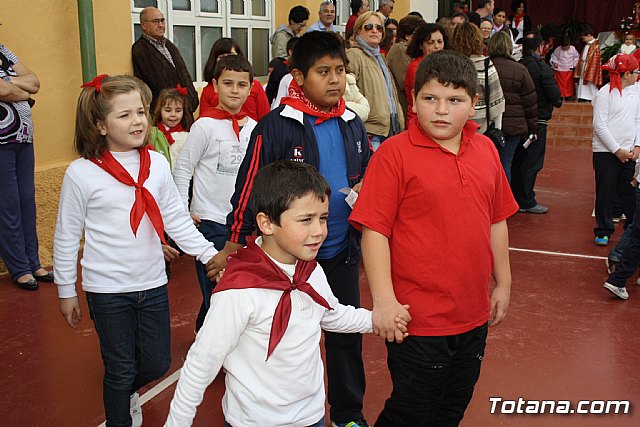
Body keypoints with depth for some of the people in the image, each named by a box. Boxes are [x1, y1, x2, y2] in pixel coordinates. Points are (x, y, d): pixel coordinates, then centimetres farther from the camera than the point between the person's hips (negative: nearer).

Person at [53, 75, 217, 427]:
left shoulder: (157, 164, -2)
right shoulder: (81, 173, -12)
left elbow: (176, 219, 4)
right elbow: (67, 236, -4)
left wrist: (209, 254, -2)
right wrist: (66, 291, 1)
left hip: (152, 283, 4)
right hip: (107, 290, -4)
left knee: (157, 364, 15)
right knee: (121, 370, 9)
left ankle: (126, 392, 47)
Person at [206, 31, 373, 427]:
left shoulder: (352, 124, 2)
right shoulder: (276, 126, -14)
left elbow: (369, 172, 16)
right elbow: (248, 190, -10)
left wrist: (364, 190, -7)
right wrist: (232, 248, -5)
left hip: (343, 251, 5)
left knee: (347, 332, 15)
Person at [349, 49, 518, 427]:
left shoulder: (486, 150, 4)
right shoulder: (395, 153, -13)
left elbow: (496, 220, 13)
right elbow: (374, 229, -14)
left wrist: (503, 283, 15)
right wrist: (384, 300, -17)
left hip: (474, 317, 6)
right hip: (417, 321, -6)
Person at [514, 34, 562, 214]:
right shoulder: (542, 67, -14)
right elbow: (554, 94, -16)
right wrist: (558, 101, 6)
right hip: (537, 120, -6)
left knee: (517, 159, 14)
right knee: (532, 162, 0)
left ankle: (515, 197, 23)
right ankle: (527, 202, 4)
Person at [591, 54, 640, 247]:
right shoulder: (605, 93, -10)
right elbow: (599, 126, -12)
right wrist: (616, 150, -12)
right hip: (606, 151, -5)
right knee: (605, 193, 2)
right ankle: (603, 231, 14)